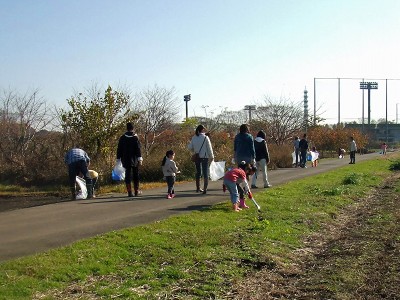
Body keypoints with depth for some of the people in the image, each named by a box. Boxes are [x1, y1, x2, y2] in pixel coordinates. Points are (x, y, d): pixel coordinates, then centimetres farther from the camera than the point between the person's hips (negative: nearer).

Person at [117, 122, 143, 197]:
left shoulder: (122, 138, 3)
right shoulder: (135, 137, -5)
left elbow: (119, 149, 6)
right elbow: (138, 148, -11)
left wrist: (118, 159, 11)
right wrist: (140, 158, -12)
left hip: (126, 160, 2)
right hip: (134, 160, -2)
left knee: (128, 175, 4)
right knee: (136, 175, 12)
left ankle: (129, 192, -2)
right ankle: (136, 191, 19)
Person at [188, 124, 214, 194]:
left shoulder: (194, 138, 1)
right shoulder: (205, 138, -10)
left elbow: (190, 147, 6)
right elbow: (209, 148, -6)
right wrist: (211, 157, 4)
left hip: (197, 157, 4)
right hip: (204, 157, -4)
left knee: (198, 172, 16)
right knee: (205, 173, 1)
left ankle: (198, 188, 25)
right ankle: (205, 189, -6)